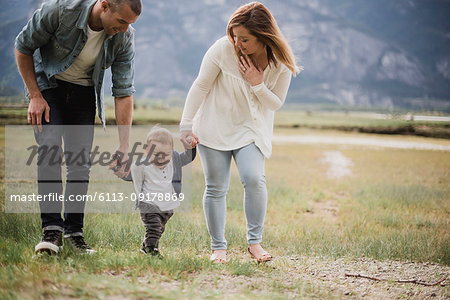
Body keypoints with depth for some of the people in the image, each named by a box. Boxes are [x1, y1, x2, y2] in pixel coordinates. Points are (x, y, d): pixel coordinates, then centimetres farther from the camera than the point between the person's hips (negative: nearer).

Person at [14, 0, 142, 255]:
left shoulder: (124, 37, -19)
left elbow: (124, 91, -13)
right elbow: (23, 47, -12)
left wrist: (124, 146, -16)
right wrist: (35, 96, -14)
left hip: (84, 91, 3)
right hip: (47, 85, -2)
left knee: (81, 161, -6)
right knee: (50, 150, -19)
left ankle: (74, 232, 3)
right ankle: (52, 230, -19)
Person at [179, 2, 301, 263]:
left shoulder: (281, 63, -14)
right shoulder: (223, 49, -19)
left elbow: (276, 103, -3)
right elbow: (200, 87, -8)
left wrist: (257, 84, -22)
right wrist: (187, 126, -7)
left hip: (251, 130, 1)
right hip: (215, 127, 0)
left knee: (254, 179, -19)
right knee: (216, 188, 0)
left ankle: (255, 242, -3)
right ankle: (218, 248, 14)